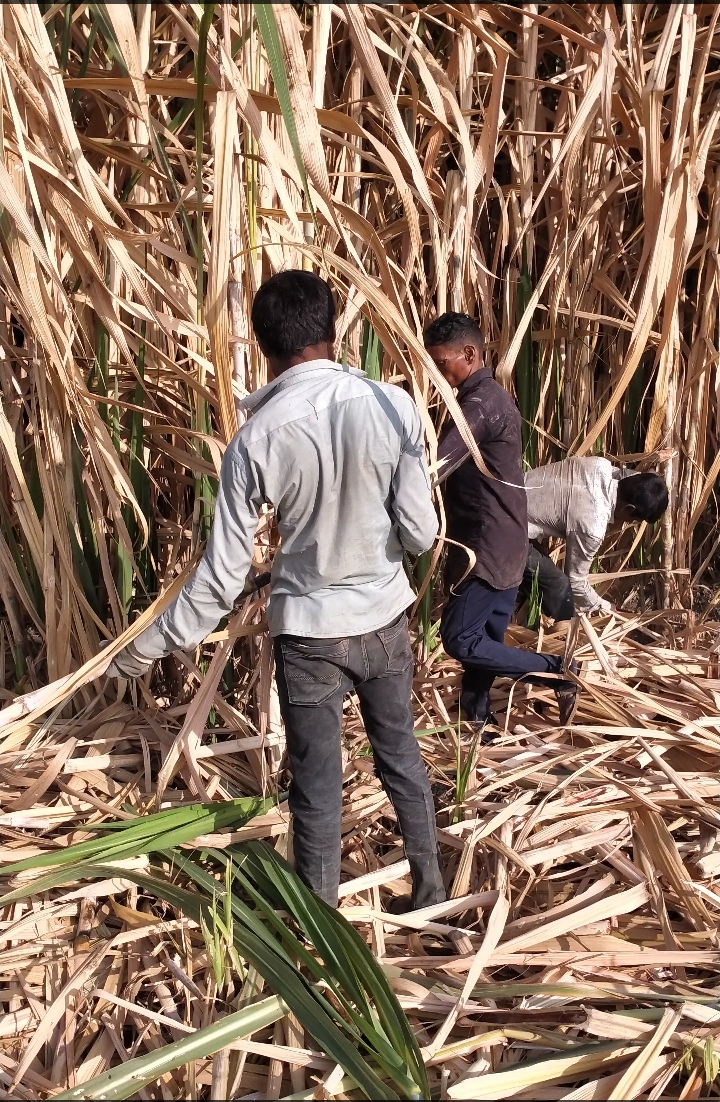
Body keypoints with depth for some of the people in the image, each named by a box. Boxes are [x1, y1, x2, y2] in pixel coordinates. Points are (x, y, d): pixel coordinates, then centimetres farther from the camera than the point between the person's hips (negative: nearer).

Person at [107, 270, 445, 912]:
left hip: (309, 632, -2)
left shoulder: (257, 439, -17)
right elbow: (421, 534, -9)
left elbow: (224, 572, -14)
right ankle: (430, 885, 42)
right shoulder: (393, 406, -13)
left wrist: (153, 644, -1)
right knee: (401, 754, 23)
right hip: (385, 619, 3)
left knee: (317, 788, 13)